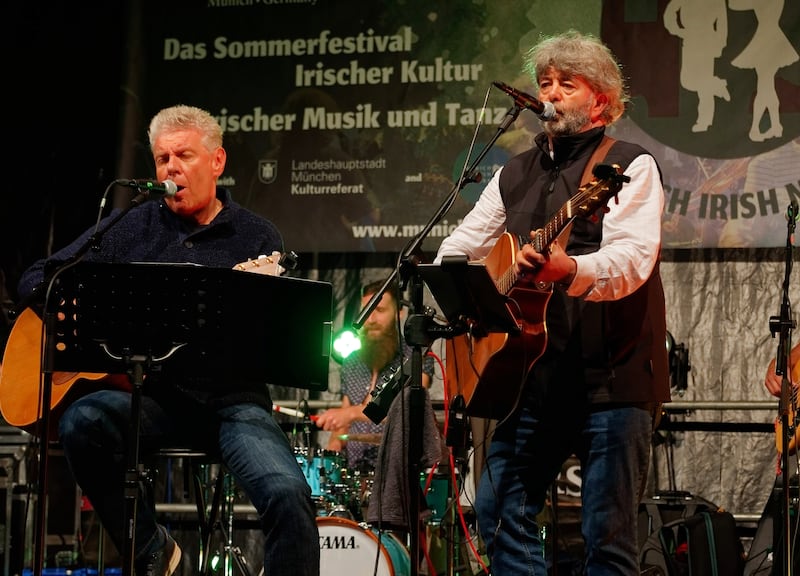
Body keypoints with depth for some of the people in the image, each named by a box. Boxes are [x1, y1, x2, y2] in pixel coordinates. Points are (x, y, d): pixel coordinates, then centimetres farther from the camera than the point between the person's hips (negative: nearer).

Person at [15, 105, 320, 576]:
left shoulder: (256, 237, 7)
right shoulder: (130, 228, 13)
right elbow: (36, 279, 16)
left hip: (231, 400, -2)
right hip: (150, 393, 2)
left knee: (288, 495, -28)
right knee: (82, 421, -31)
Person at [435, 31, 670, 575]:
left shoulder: (629, 165, -3)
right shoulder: (515, 174, 17)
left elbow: (633, 258, -19)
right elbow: (459, 248, 19)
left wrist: (570, 271, -38)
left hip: (612, 378, -6)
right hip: (535, 378, 6)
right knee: (499, 513, 4)